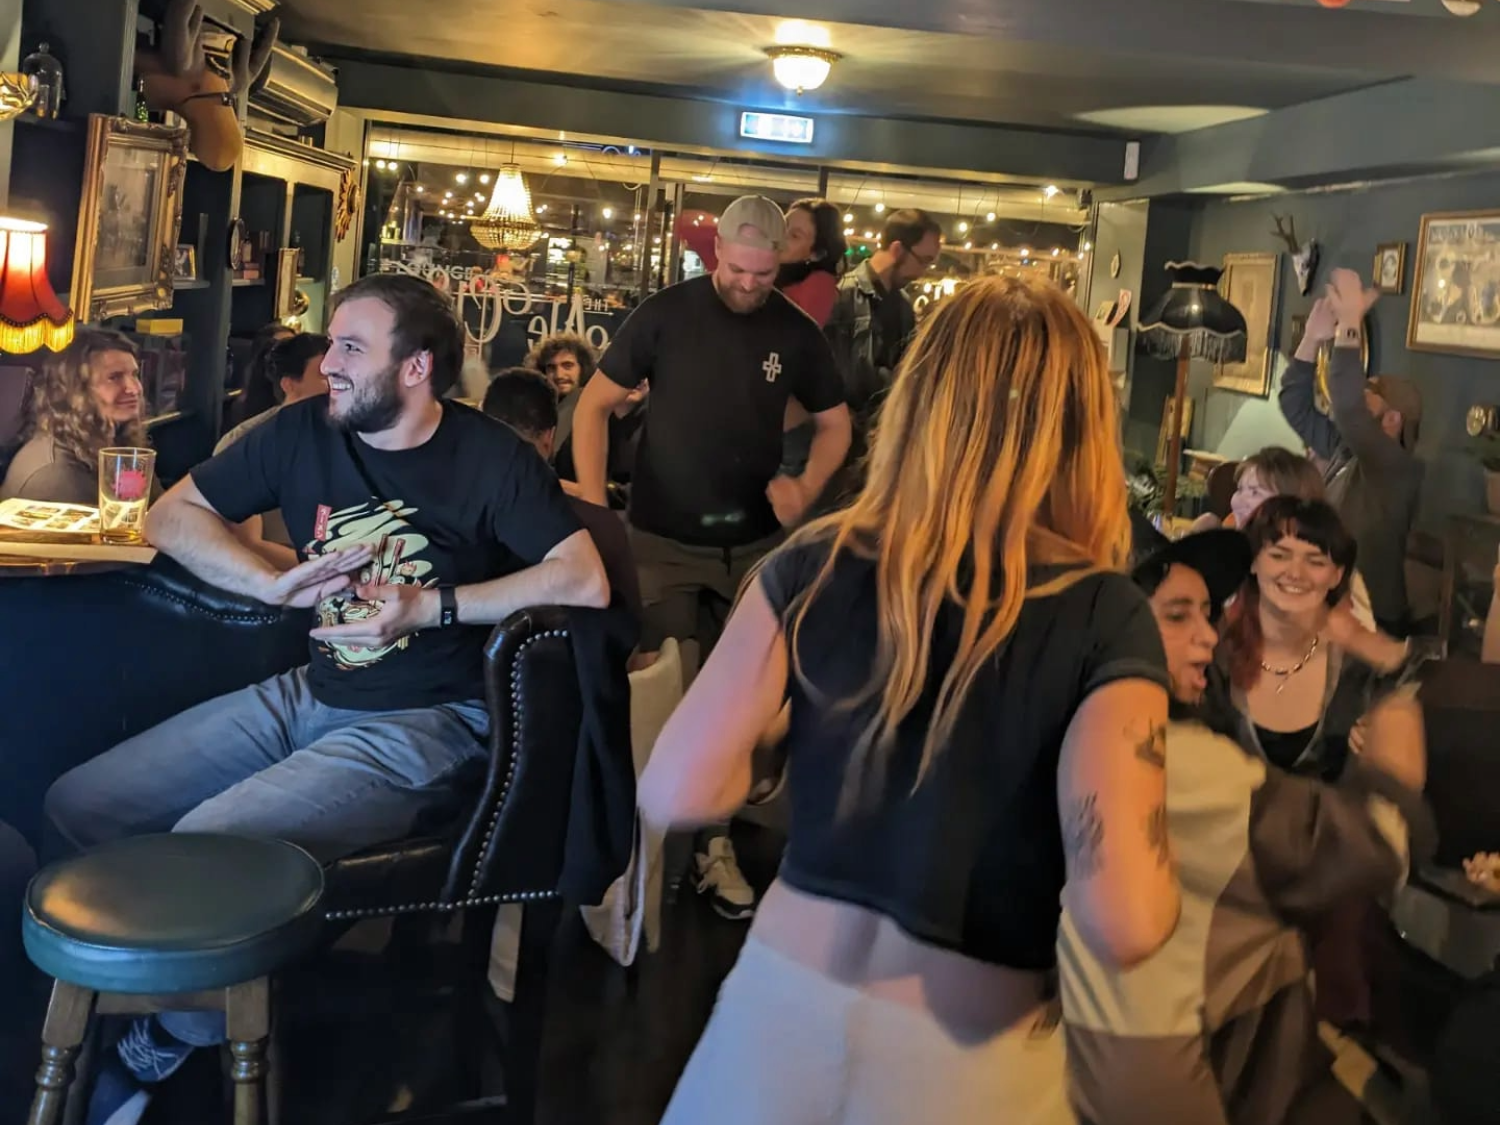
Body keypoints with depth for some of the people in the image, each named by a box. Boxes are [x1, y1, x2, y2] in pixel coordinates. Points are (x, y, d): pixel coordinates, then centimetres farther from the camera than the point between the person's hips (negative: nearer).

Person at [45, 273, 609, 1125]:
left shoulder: (491, 458, -10)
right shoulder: (305, 430, 3)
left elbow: (585, 581, -21)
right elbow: (172, 515, 10)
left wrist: (431, 607, -21)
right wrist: (276, 584, -7)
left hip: (423, 724, -6)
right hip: (307, 696, 7)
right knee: (77, 807, -2)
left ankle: (171, 1037, 5)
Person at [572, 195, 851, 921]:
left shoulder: (796, 333, -1)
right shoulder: (666, 313, -8)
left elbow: (835, 422, 11)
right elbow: (595, 403, -3)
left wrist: (807, 488, -9)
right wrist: (592, 504, -13)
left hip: (753, 546, 2)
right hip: (662, 542, -2)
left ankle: (713, 842, 23)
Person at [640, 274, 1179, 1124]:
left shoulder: (816, 564, -8)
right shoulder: (1104, 618, -15)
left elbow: (677, 793, -11)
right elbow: (1125, 923, -25)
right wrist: (1159, 870, -3)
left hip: (782, 1009, 3)